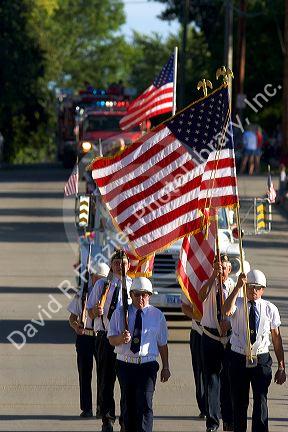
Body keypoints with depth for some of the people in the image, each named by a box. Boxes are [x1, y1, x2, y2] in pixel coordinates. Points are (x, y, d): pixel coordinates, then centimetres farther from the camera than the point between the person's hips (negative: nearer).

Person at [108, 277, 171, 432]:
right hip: (125, 365, 2)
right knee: (128, 404, 10)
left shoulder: (157, 315, 6)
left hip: (147, 365, -2)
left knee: (144, 403, -15)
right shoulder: (120, 313, 6)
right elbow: (111, 340, 3)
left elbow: (162, 344, 10)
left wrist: (166, 368, 11)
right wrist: (121, 338, -20)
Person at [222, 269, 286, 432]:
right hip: (239, 358, 1)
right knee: (239, 402, 9)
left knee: (261, 400, -10)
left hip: (261, 359, -1)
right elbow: (227, 311, -27)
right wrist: (238, 287, -35)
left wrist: (281, 367, 2)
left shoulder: (270, 309, 1)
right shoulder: (238, 304, -2)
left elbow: (277, 338, 5)